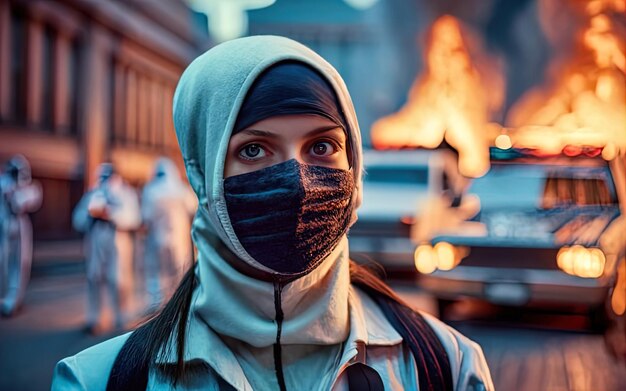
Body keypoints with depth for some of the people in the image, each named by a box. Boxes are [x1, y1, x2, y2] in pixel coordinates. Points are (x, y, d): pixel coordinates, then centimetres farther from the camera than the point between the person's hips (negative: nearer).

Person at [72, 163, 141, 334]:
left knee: (118, 281, -7)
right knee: (94, 279, 2)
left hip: (118, 243, -3)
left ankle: (120, 320, 4)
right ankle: (94, 319, 8)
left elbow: (133, 220, -7)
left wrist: (110, 214, -15)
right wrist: (90, 214, -8)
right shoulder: (92, 194, 18)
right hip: (95, 242, 3)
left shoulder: (126, 194, 9)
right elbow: (78, 221, 11)